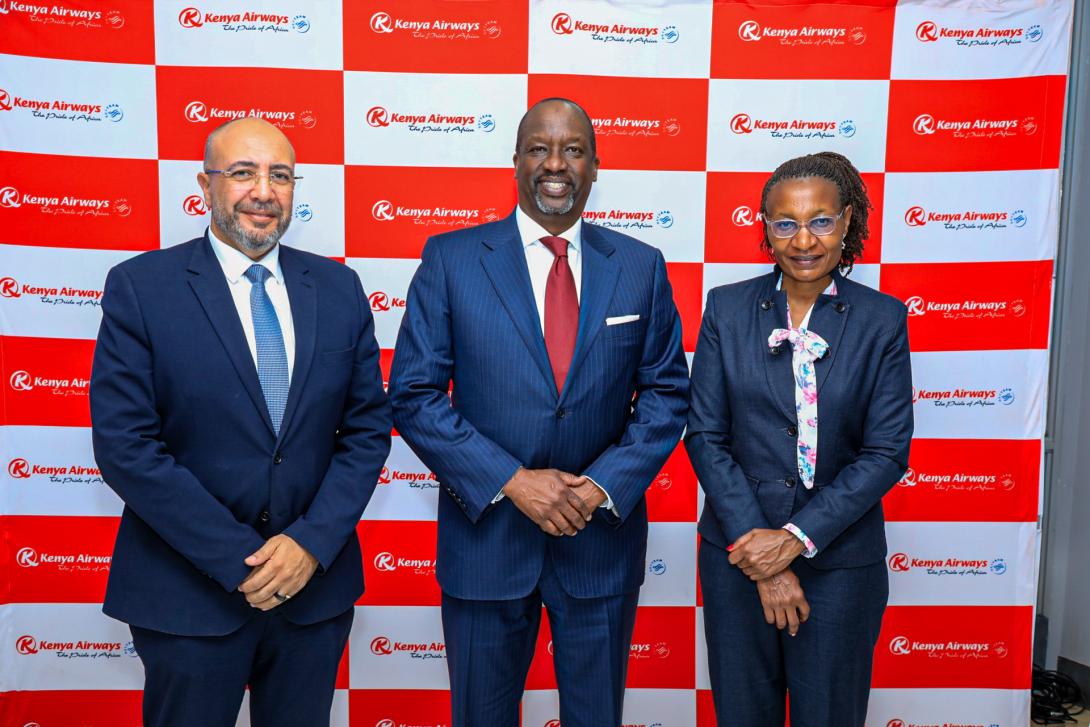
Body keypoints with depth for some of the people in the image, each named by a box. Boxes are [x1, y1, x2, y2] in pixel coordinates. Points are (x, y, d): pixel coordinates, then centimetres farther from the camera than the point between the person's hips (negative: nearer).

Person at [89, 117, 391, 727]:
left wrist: (312, 542, -10)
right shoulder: (140, 287, -7)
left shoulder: (338, 288, 2)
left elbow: (368, 426, 1)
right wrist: (241, 562, -15)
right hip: (189, 595, -2)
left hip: (316, 585, 3)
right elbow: (124, 445, -12)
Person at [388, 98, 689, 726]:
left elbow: (667, 393, 3)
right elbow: (414, 395, -7)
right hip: (487, 534, -1)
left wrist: (604, 484, -11)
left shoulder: (641, 267, 1)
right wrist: (512, 480, -15)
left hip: (603, 535, 2)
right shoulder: (451, 259, -4)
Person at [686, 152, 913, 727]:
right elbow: (705, 435, -6)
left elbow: (887, 452, -7)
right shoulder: (728, 308, -3)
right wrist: (760, 555, -10)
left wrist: (796, 538, -15)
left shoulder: (882, 320, -4)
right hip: (738, 551, 1)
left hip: (841, 559, 0)